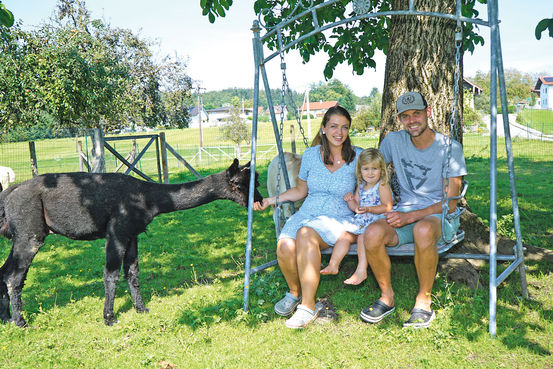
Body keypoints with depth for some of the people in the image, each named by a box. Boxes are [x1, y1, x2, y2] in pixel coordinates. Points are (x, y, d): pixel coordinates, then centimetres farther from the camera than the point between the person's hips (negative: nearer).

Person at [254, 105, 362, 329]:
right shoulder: (311, 154, 9)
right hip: (307, 214, 3)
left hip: (340, 219, -3)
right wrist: (271, 200, 11)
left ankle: (308, 306, -24)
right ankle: (295, 292, 5)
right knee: (285, 248, -29)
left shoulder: (357, 157, 2)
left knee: (306, 234, -36)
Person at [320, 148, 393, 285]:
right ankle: (333, 265, -9)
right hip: (360, 221, 7)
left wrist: (368, 209, -26)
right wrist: (350, 200, -3)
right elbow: (356, 207, 19)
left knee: (363, 236, -29)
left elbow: (387, 207, -16)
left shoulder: (382, 186, -7)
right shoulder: (361, 186, 14)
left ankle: (361, 271, -28)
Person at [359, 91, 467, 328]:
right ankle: (387, 297, -7)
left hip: (439, 215, -3)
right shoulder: (394, 141, 6)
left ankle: (424, 300, -17)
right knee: (372, 233, -30)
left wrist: (409, 217, -21)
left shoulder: (449, 148, -5)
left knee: (423, 229, -40)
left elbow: (450, 203, -9)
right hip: (404, 214, 3)